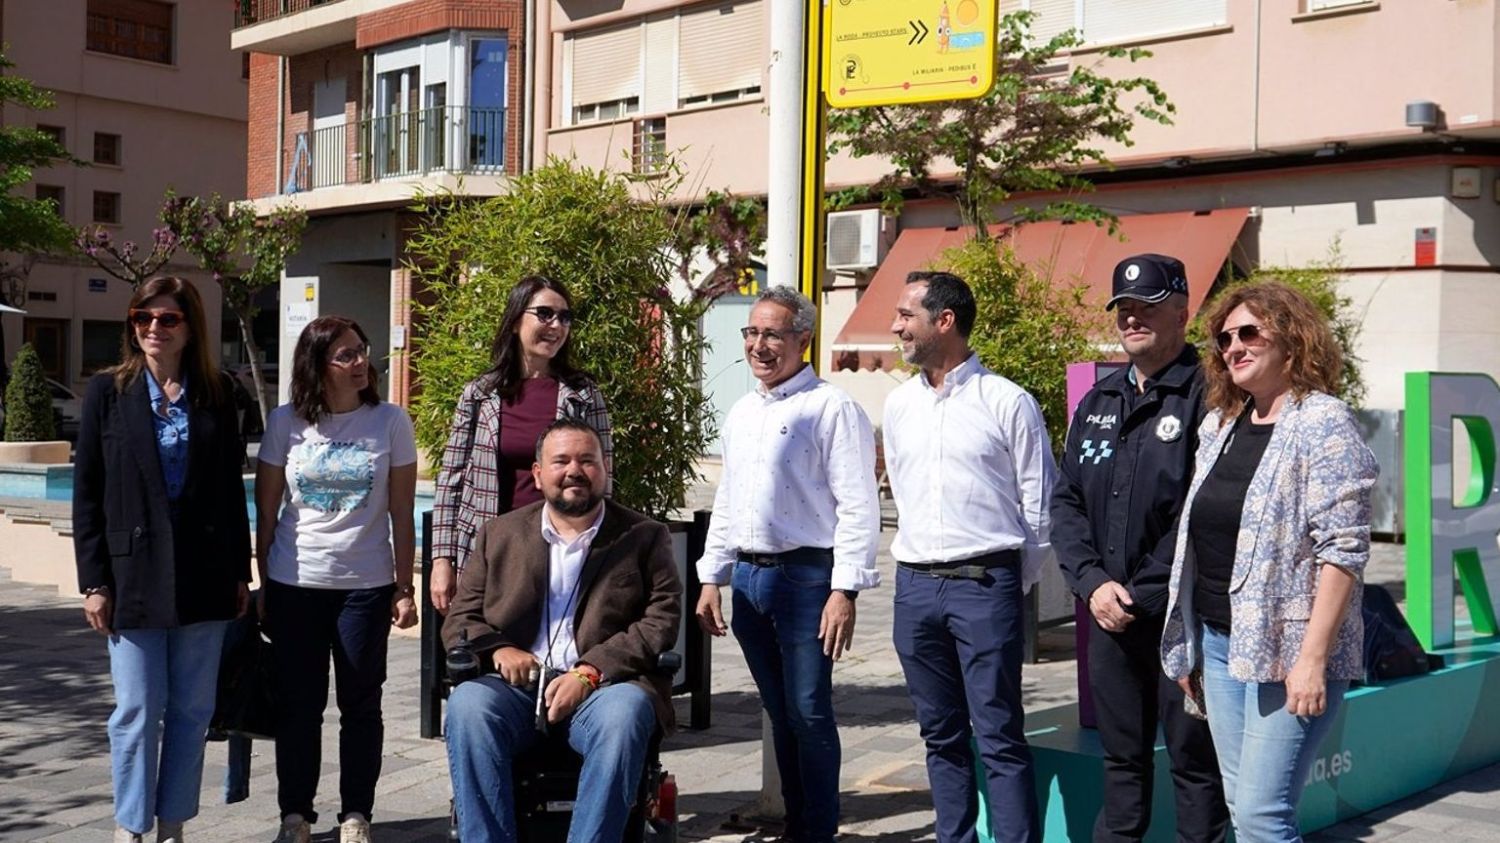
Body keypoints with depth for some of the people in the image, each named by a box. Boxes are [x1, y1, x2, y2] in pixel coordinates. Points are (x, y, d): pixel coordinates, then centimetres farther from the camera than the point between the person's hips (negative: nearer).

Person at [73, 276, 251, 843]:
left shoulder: (215, 396, 6)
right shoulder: (108, 392, 2)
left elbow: (232, 490, 8)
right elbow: (86, 492, 1)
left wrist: (239, 572, 6)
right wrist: (94, 580, -5)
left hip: (203, 577, 2)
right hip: (134, 576, -2)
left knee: (191, 710, 7)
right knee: (137, 711, 1)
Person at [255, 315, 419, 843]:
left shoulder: (390, 422, -2)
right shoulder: (286, 423, -1)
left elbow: (402, 516, 0)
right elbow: (266, 513, 5)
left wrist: (403, 590, -2)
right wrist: (264, 587, 6)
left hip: (365, 585, -1)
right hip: (295, 584, 1)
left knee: (360, 703, 6)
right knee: (298, 703, 8)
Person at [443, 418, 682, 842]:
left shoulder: (644, 537, 11)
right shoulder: (499, 534, 17)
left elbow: (662, 620, -1)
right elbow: (459, 620, 15)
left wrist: (590, 671, -14)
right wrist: (497, 650, -9)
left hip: (605, 688, -2)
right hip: (517, 686, 2)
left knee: (623, 713, -35)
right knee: (467, 704, -30)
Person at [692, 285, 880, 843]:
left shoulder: (831, 408, -8)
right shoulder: (741, 414, 16)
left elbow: (858, 505, -13)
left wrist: (844, 590, -18)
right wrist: (711, 579, 16)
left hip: (805, 575, -7)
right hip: (747, 577, 7)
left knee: (808, 711, -3)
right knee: (780, 713, 14)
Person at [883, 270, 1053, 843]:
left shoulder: (1007, 402, -5)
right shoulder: (898, 405, 11)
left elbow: (1039, 504, -1)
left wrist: (1015, 584, 4)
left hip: (985, 586, -5)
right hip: (914, 585, 6)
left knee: (999, 737, -4)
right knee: (941, 735, 12)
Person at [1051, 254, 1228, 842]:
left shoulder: (1206, 395, -8)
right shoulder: (1098, 403, 14)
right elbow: (1065, 501, 12)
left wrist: (1143, 595, -15)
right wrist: (1092, 583, -3)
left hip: (1181, 616, -6)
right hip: (1109, 614, 6)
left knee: (1194, 760, 4)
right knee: (1121, 760, 15)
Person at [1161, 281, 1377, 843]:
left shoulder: (1323, 424, -9)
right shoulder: (1220, 424, 13)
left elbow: (1342, 551, -16)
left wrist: (1313, 658, -21)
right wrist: (1188, 644, 16)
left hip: (1287, 648, -8)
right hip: (1219, 642, 8)